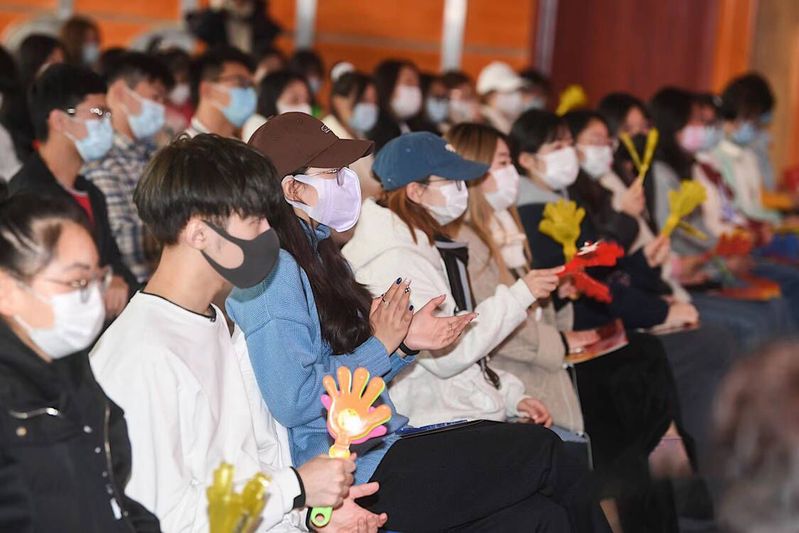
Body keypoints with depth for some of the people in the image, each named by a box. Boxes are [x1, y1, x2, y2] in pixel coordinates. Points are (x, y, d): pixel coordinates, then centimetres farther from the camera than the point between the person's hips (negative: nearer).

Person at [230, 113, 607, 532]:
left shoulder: (315, 253, 15)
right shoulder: (273, 270, -14)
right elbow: (292, 401, -23)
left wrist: (405, 342, 2)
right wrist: (380, 345, -13)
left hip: (378, 447, 9)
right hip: (347, 479, -9)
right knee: (538, 450, -7)